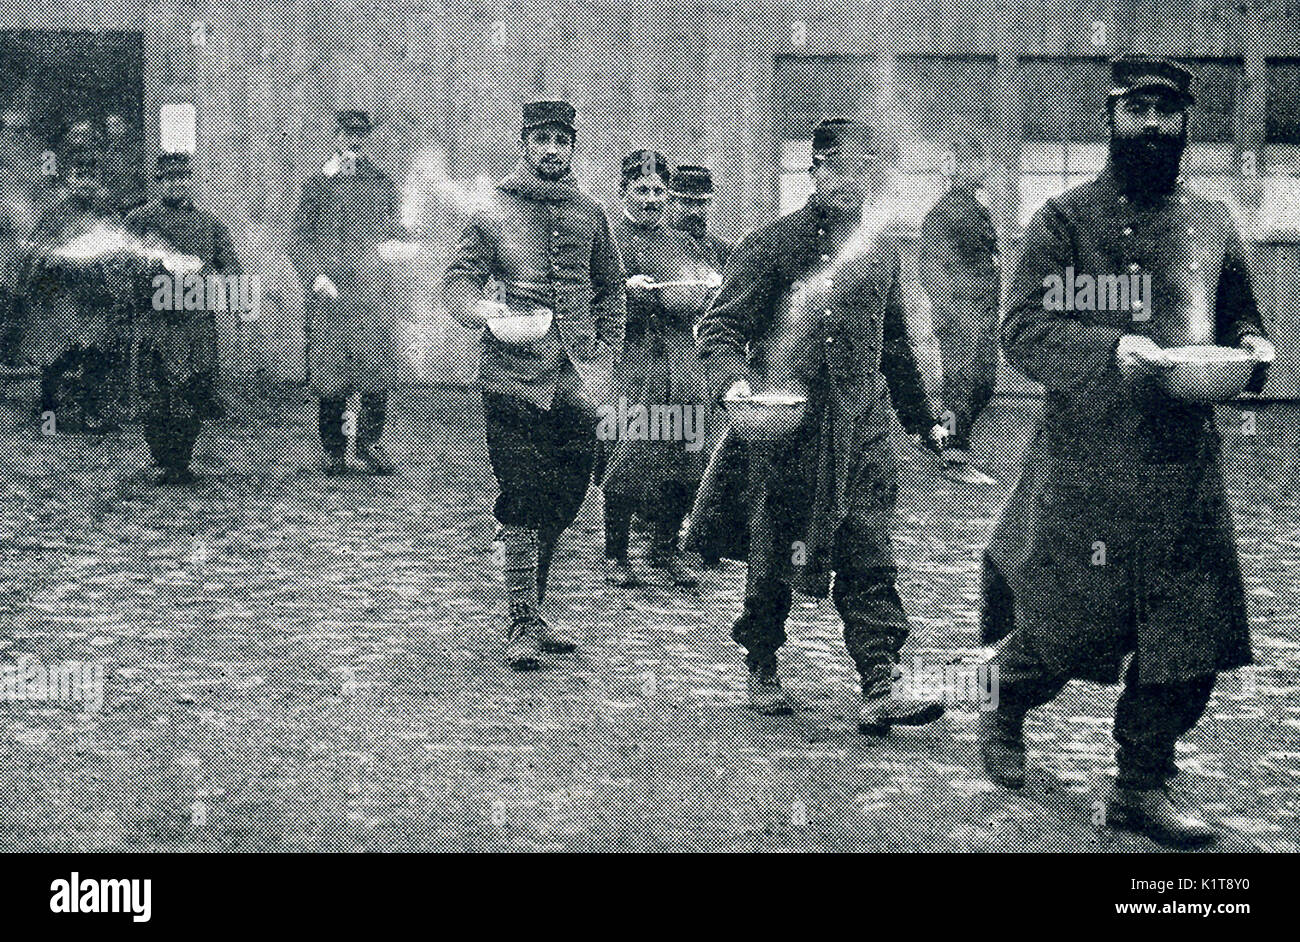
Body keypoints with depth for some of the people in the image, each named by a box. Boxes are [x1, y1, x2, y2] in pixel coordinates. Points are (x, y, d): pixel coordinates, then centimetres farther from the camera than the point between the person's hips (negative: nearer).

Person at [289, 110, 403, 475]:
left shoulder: (381, 181, 14)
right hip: (329, 290, -1)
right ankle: (334, 451, 6)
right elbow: (298, 239, 5)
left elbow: (394, 232, 20)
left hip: (374, 287, 2)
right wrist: (316, 275, -8)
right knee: (331, 371, -2)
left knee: (377, 370, -4)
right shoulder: (317, 183, 8)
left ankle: (370, 445, 7)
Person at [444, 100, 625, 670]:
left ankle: (533, 613, 25)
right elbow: (457, 280, -3)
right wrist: (485, 309, -25)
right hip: (515, 378, -4)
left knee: (563, 500, 10)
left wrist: (604, 362, 8)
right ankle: (520, 627, 0)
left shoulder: (589, 215, 12)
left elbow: (610, 293, 18)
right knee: (522, 504, -6)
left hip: (576, 383, 5)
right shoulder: (494, 213, 1)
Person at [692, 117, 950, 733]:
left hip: (862, 427, 3)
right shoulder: (770, 245, -4)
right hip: (786, 425, -3)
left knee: (868, 562, -5)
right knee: (773, 557, 8)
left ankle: (879, 689, -9)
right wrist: (733, 380, -26)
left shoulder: (881, 247, 11)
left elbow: (895, 342, 23)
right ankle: (761, 672, 27)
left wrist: (923, 418, 26)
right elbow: (719, 326, -6)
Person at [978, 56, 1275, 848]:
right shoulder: (1064, 219, -2)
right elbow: (1024, 331, -10)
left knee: (1191, 636, 2)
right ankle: (1005, 720, 36)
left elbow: (1239, 318, 21)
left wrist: (1250, 348, -2)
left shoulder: (1212, 223, 12)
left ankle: (1143, 788, 18)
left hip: (1186, 464, 4)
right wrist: (1110, 349, -26)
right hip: (1084, 466, -4)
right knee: (1064, 621, 5)